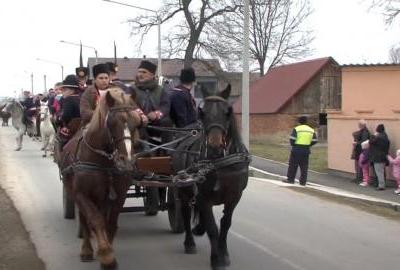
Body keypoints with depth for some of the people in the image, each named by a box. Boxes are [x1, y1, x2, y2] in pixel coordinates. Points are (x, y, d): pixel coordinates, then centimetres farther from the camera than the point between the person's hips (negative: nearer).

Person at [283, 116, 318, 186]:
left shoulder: (296, 129, -7)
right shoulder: (311, 130, 7)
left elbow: (292, 139, -11)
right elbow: (314, 141, 4)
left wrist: (293, 145, 7)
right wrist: (307, 145, 14)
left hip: (296, 150, -4)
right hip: (306, 150, 4)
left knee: (293, 165, 6)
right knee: (304, 166, 8)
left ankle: (290, 179, 9)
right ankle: (303, 181, 7)